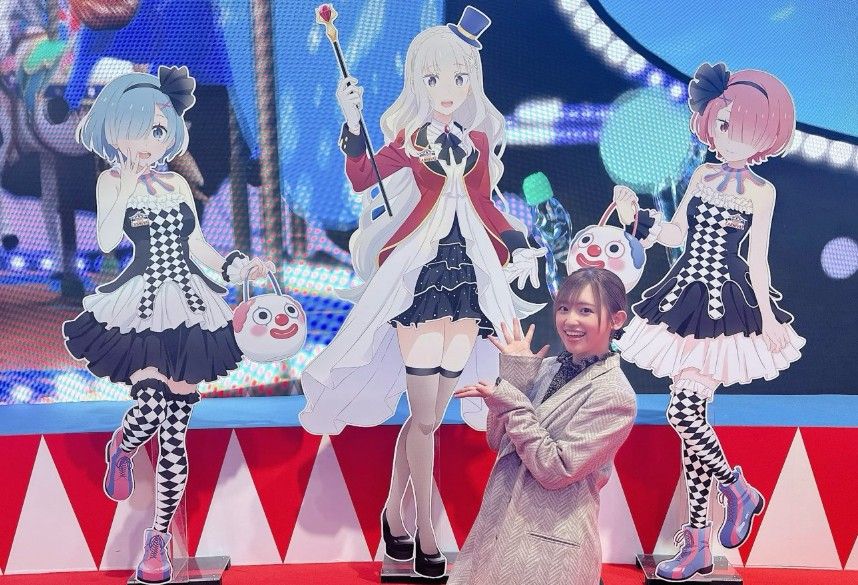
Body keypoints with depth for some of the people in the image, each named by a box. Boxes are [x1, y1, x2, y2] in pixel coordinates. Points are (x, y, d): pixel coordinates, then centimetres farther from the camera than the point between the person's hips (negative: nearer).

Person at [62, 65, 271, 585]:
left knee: (175, 434, 4)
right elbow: (107, 240, -15)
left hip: (188, 309, 3)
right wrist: (128, 184, -15)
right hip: (141, 308, -3)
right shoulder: (111, 181, 1)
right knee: (151, 408, -21)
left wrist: (238, 268, 7)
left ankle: (159, 538, 19)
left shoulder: (178, 185, 12)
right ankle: (122, 448, 20)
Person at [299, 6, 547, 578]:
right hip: (420, 273, -4)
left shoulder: (480, 139, 9)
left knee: (431, 413, 9)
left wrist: (521, 245, 6)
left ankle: (393, 509, 27)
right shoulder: (408, 138, -1)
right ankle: (426, 535, 12)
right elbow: (363, 178, -15)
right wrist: (353, 124, -29)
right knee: (426, 417, -2)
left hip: (468, 271, 4)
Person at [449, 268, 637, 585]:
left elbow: (556, 471, -17)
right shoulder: (547, 368, 3)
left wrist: (511, 404, -17)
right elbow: (497, 442, 3)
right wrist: (513, 377, -6)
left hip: (549, 545, -6)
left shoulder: (614, 394, -14)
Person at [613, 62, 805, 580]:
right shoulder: (703, 175, 10)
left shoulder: (761, 191, -2)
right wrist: (635, 216, 1)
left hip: (728, 307, -5)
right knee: (692, 414, 6)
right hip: (687, 300, 5)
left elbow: (757, 260, -1)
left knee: (684, 411, -17)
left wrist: (768, 318, -5)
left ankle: (739, 490, 11)